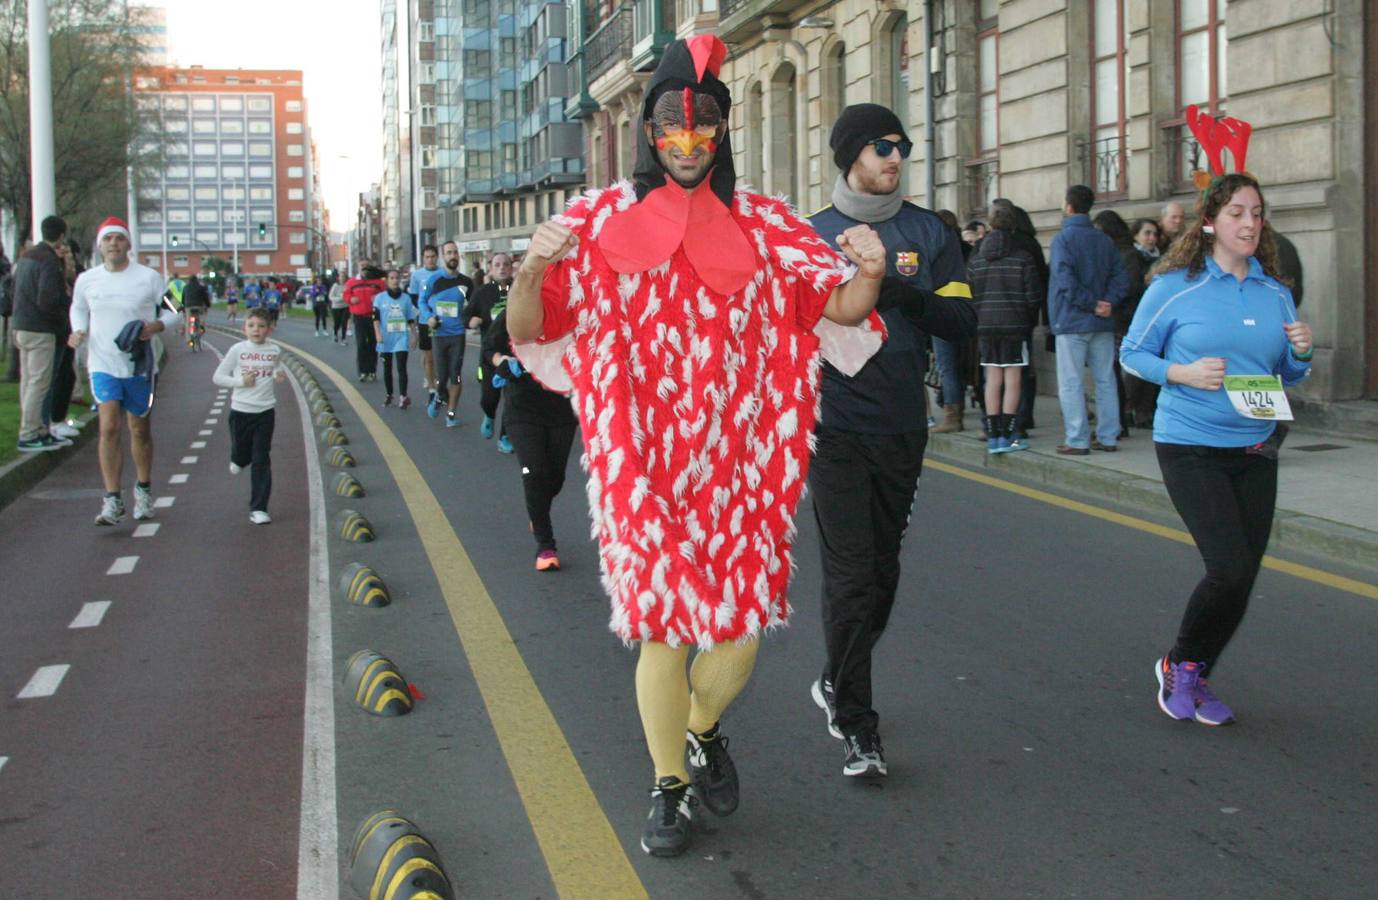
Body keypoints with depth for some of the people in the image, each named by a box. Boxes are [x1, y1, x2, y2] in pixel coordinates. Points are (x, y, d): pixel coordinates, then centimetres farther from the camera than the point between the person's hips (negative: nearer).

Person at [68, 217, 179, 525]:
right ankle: (112, 500, -10)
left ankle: (144, 489, 32)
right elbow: (78, 309, 21)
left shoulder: (149, 278, -4)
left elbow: (173, 312, 3)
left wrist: (156, 326, -18)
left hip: (139, 365, 0)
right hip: (102, 364, 1)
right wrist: (78, 331, 0)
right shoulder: (86, 280, 3)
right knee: (109, 428, -12)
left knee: (140, 431, 11)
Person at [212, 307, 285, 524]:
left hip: (265, 411, 1)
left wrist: (278, 377, -2)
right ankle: (239, 460, 53)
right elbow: (218, 377, 0)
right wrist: (240, 381, -15)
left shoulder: (275, 351, 0)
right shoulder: (237, 350, -5)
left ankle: (258, 509, 2)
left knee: (261, 461, -1)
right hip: (240, 410, -1)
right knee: (241, 454, 13)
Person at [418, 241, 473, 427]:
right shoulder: (434, 280, -2)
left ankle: (451, 413, 12)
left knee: (456, 375, 0)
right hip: (439, 334, -1)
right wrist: (428, 317, -9)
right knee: (441, 376, 0)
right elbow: (422, 301, 8)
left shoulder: (466, 282, 2)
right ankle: (438, 396, 33)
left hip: (458, 334, 1)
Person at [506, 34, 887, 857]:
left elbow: (838, 307, 2)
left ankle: (704, 731, 36)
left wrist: (869, 273, -20)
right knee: (661, 626, 2)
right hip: (645, 464, -1)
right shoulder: (603, 221, 0)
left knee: (738, 631, 2)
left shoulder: (760, 224, 4)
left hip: (736, 463, 2)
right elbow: (529, 333, -3)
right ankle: (669, 786, 24)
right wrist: (532, 273, -24)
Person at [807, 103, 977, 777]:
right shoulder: (812, 234, 2)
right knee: (850, 575, -8)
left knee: (882, 569, 14)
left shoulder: (928, 233, 6)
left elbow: (962, 322, -1)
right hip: (836, 428, -3)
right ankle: (856, 727, -1)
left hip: (903, 429, 3)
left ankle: (838, 683, 35)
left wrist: (902, 292, -17)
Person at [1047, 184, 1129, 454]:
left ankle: (1077, 440, -3)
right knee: (1105, 381, 10)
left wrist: (1092, 305, -13)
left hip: (1071, 321, -6)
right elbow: (1121, 277, 4)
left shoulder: (1064, 238, -9)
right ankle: (1108, 438, 13)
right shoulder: (1104, 240, 10)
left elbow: (1066, 282, -20)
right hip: (1102, 323, 6)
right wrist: (1107, 303, -6)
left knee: (1071, 384, -1)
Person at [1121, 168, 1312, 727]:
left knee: (1243, 575, 6)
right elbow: (1132, 354, 1)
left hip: (1254, 451, 5)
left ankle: (1193, 678, 26)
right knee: (1230, 569, -15)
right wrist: (1183, 373, -16)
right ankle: (1180, 664, 11)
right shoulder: (1176, 287, -5)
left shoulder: (1276, 293, 8)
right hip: (1190, 447, -5)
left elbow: (1286, 376, 16)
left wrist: (1301, 354, -6)